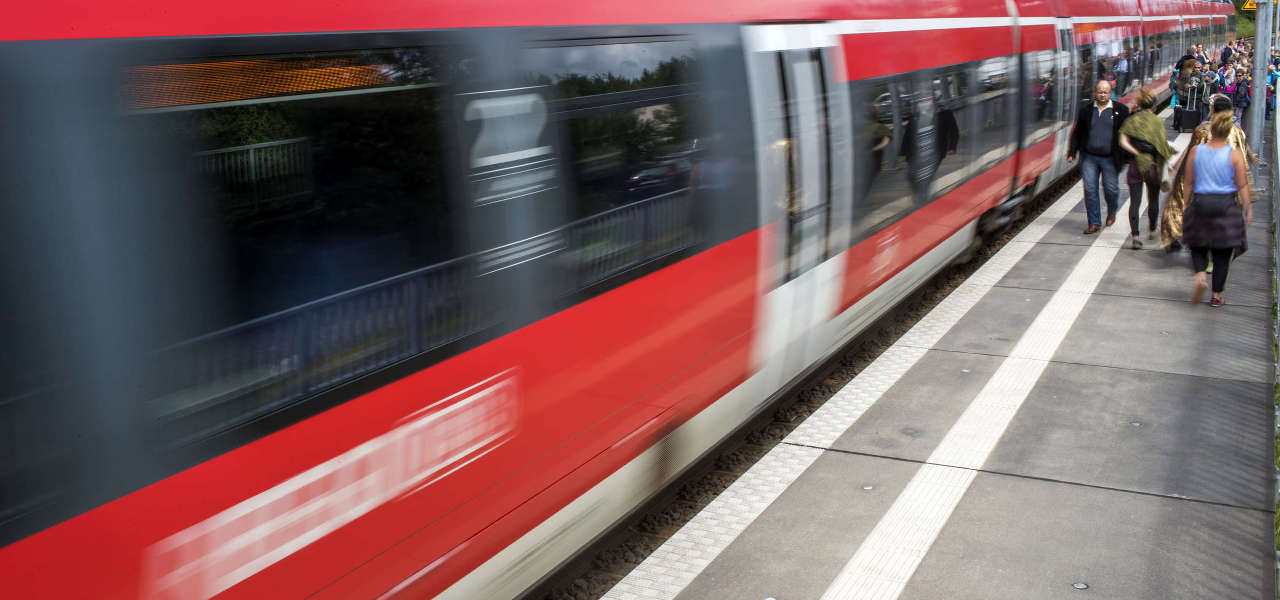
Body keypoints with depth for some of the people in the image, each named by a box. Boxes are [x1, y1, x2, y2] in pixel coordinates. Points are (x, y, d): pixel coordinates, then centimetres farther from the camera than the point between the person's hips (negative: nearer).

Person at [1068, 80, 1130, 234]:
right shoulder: (1086, 109, 5)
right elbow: (1077, 132, 10)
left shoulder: (1121, 110, 0)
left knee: (1111, 189, 2)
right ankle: (1094, 223, 8)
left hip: (1110, 158, -1)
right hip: (1089, 157, 1)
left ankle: (1111, 212, 34)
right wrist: (1072, 153, 6)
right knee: (1090, 190, -1)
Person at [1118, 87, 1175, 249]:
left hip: (1136, 165, 0)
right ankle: (1152, 231, 33)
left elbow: (1123, 142, -9)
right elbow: (1163, 145, -10)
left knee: (1135, 201, -1)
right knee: (1153, 199, 18)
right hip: (1154, 166, 0)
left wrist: (1137, 154, -7)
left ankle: (1136, 236, -14)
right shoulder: (1158, 122, -3)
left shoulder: (1131, 120, 1)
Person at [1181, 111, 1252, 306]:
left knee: (1198, 246, 14)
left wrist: (1187, 204, 14)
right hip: (1227, 205, -1)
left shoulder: (1196, 151, -2)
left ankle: (1200, 275, -15)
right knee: (1222, 253, 9)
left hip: (1201, 202, 1)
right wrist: (1247, 208, 3)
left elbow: (1189, 182, 3)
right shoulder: (1235, 154, -7)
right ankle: (1217, 295, 12)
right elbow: (1242, 186, -6)